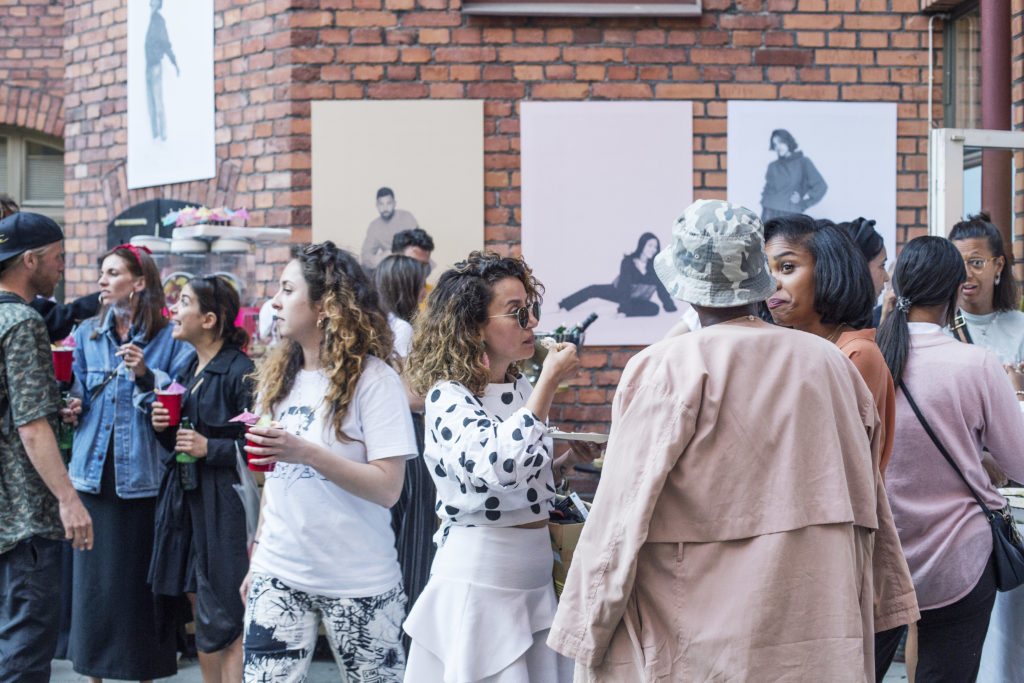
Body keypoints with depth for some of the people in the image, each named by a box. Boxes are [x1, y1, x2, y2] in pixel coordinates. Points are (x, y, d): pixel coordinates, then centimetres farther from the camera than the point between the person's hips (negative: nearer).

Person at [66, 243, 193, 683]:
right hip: (94, 471, 3)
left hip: (143, 475, -3)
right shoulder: (86, 333, 11)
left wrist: (145, 375, -19)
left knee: (142, 575, 2)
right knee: (93, 575, 5)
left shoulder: (169, 339, -1)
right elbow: (78, 395, 16)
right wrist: (72, 407, -5)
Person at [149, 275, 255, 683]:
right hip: (186, 497, 8)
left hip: (224, 505, -8)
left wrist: (209, 448, -20)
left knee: (224, 623, -5)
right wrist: (162, 426, 1)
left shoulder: (240, 371, -13)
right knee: (200, 608, 13)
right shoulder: (189, 370, 13)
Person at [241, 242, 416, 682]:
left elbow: (387, 488, -17)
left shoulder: (373, 379, -11)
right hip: (280, 574, 5)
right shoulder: (278, 376, 8)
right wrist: (257, 556, 15)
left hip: (358, 580, -5)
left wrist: (306, 452, -26)